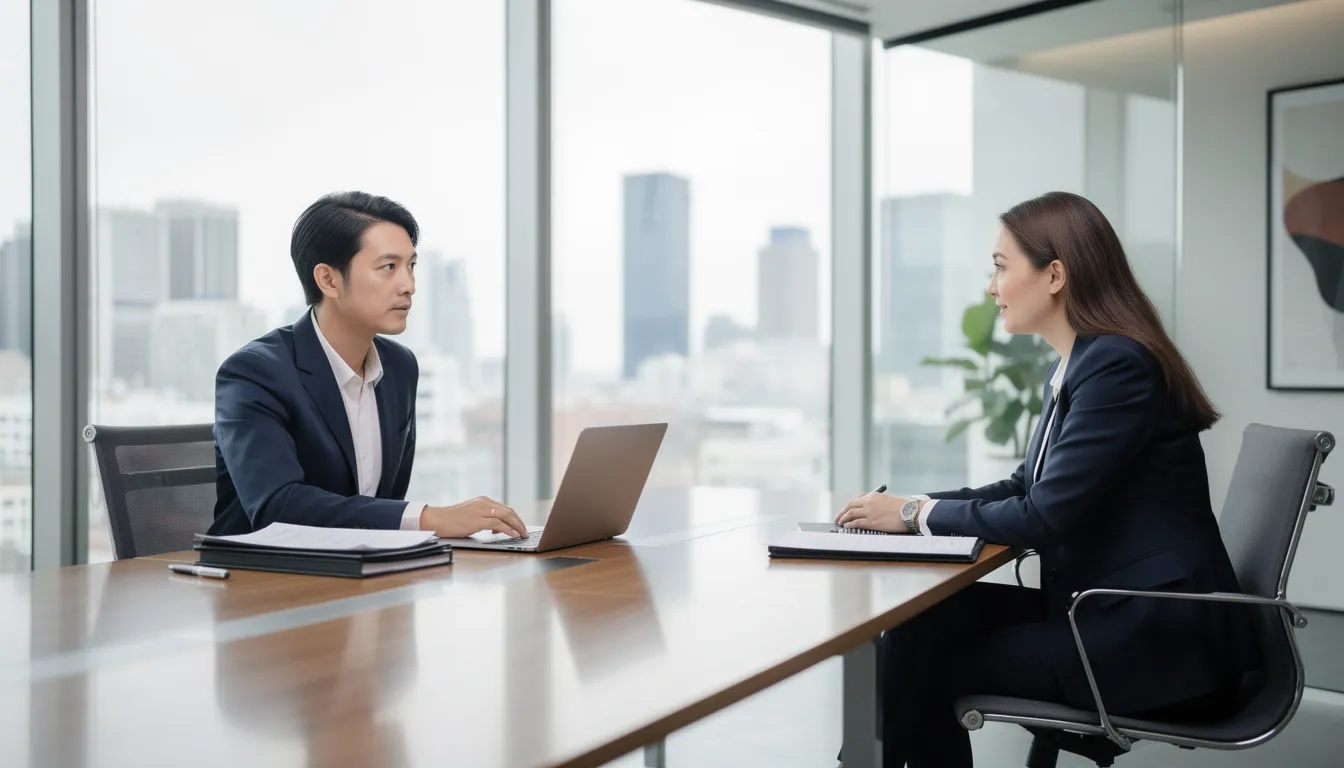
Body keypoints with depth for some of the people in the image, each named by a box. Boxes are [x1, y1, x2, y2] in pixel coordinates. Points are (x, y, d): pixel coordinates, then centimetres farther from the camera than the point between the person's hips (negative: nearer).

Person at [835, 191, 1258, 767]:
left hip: (1159, 643, -8)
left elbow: (1047, 516, -21)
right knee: (923, 618, -5)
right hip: (1112, 613, 8)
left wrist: (918, 514, -10)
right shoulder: (1075, 365, 11)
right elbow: (1028, 487, 15)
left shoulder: (1117, 363, -18)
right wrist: (912, 506, 2)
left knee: (924, 653, -9)